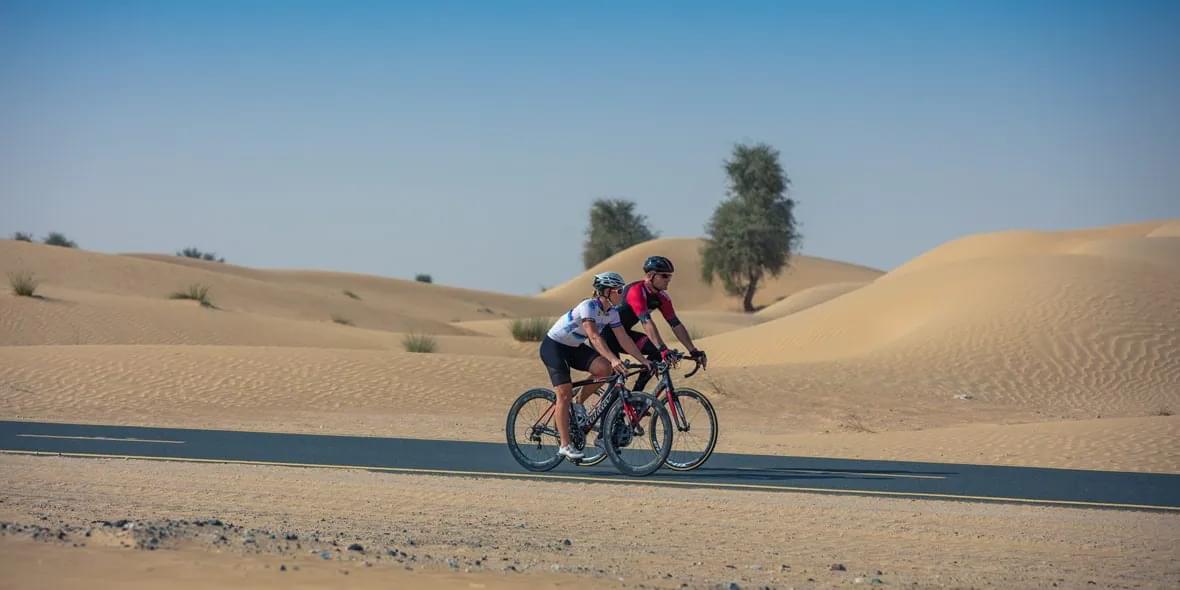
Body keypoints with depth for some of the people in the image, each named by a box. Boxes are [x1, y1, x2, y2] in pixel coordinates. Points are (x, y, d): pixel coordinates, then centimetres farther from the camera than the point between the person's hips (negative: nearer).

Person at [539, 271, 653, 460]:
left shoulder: (611, 313, -3)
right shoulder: (589, 307, -28)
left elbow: (624, 339, -2)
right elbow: (594, 337, -39)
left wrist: (643, 360, -11)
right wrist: (613, 359, -50)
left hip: (574, 348, 7)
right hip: (553, 346, -7)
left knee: (604, 369, -17)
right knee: (565, 393, -16)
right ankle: (565, 445, -11)